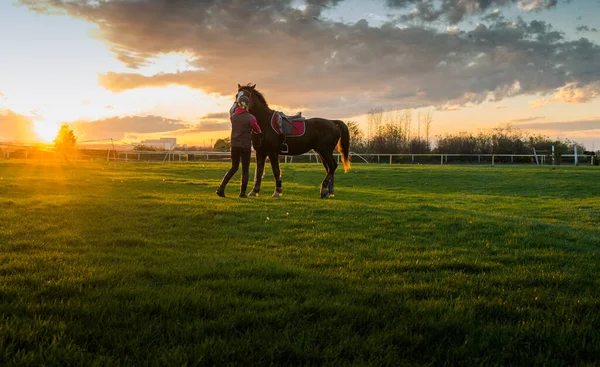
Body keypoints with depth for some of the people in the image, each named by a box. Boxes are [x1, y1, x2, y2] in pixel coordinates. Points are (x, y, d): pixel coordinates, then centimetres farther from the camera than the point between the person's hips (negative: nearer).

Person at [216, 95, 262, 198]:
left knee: (234, 167, 18)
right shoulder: (251, 118, -13)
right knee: (245, 170, 8)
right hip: (246, 147, -4)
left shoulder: (233, 116, -1)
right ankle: (243, 192, 8)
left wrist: (235, 104, 40)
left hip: (234, 146, 4)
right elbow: (258, 131, 0)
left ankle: (221, 188, 7)